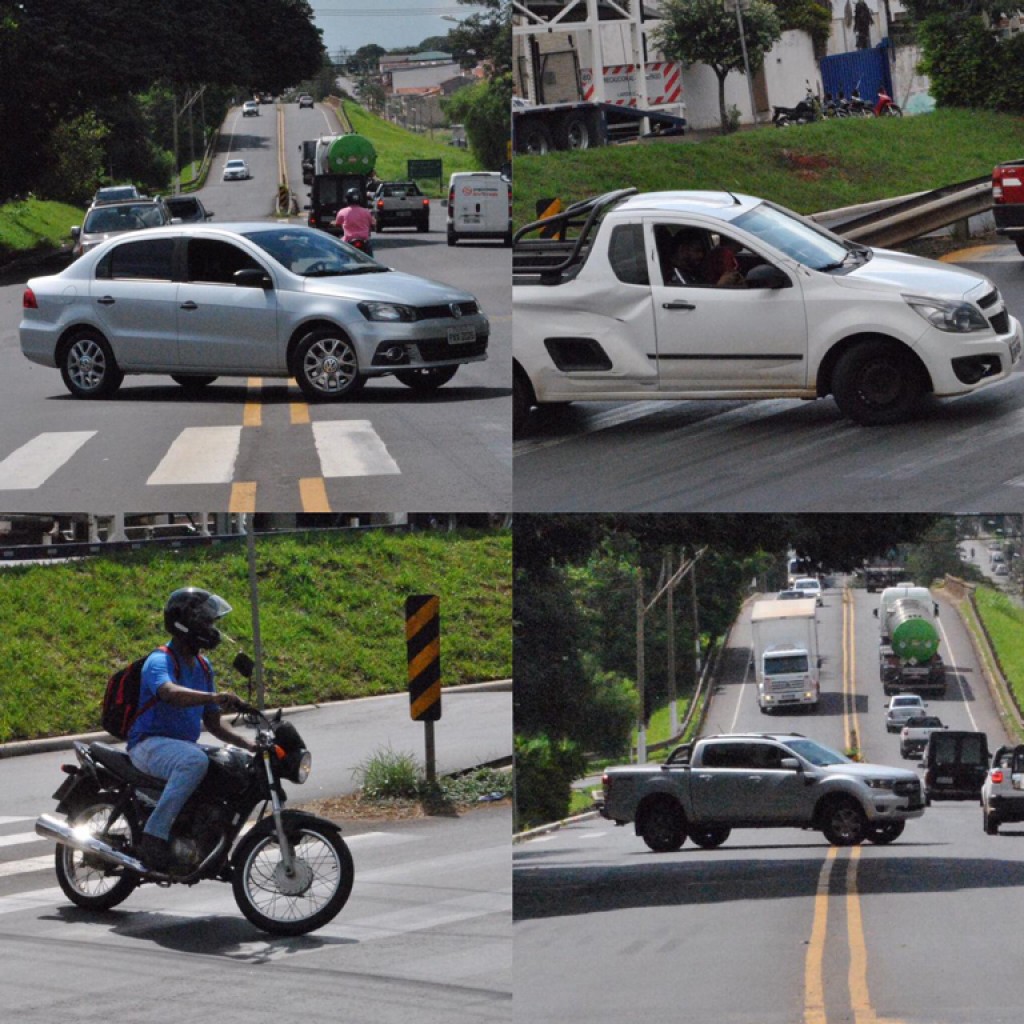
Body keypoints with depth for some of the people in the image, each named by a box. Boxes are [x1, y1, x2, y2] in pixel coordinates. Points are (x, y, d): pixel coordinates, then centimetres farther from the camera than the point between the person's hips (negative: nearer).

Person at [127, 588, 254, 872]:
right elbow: (169, 692, -38)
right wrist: (213, 696, -53)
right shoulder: (160, 661, -13)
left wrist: (249, 745, 3)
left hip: (185, 743, 9)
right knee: (195, 761, -38)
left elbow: (212, 722, 18)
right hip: (150, 744, -9)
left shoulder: (202, 667, 16)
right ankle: (154, 836, -37)